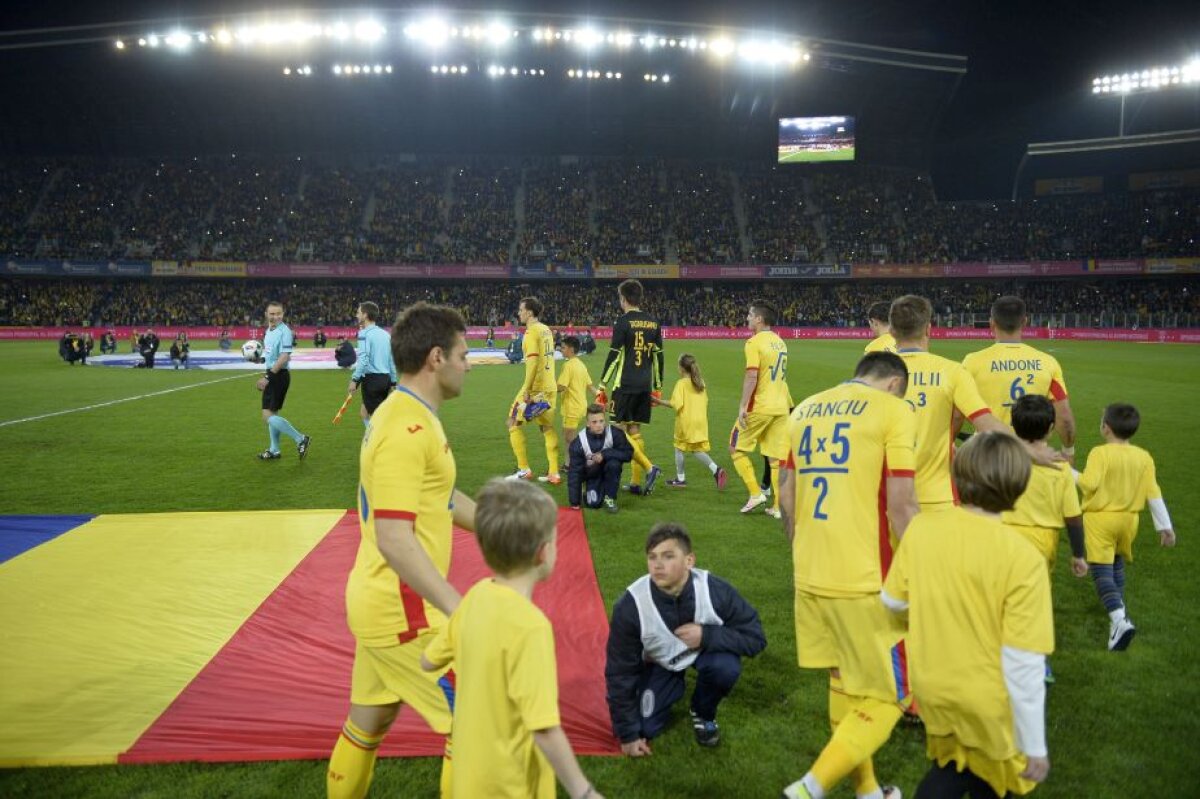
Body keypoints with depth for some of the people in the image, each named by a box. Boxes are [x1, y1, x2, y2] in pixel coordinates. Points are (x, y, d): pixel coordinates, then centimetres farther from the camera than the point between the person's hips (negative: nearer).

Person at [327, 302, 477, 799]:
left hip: (381, 604, 10)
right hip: (404, 612, -10)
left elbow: (440, 499, 21)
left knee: (367, 725, 22)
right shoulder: (408, 429, -23)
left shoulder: (403, 414, 10)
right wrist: (460, 609, -33)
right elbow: (394, 539, -29)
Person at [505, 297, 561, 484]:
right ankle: (554, 473, 11)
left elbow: (533, 361, -21)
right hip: (550, 387, 8)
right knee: (548, 428, 12)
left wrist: (527, 389, -22)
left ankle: (524, 470, 4)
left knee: (514, 423, 4)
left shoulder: (532, 331, -12)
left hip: (535, 388, -8)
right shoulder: (546, 330, 12)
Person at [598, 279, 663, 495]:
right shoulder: (653, 323, 11)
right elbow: (658, 356, 14)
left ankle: (649, 468, -16)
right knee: (634, 432, 12)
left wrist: (602, 385, -5)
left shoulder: (623, 321, -8)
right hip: (645, 386, 6)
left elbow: (614, 355, -11)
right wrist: (657, 387, 20)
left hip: (625, 385, -6)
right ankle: (637, 483, 11)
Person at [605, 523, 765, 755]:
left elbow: (755, 637, -21)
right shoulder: (631, 605, -32)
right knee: (645, 727, -12)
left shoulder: (715, 591, -33)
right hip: (659, 663, 1)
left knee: (727, 667, -32)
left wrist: (707, 636, -36)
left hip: (706, 651, 0)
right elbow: (620, 671, -19)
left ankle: (703, 714, 2)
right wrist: (628, 733, -13)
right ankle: (674, 686, 21)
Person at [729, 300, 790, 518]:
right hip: (780, 406, 7)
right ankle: (778, 506, 8)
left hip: (759, 407, -7)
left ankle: (755, 493, 2)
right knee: (777, 457, 7)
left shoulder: (754, 342, -11)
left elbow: (752, 376, -20)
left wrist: (743, 406, -19)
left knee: (737, 448, 8)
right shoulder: (780, 342, 14)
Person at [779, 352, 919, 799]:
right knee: (887, 697, 8)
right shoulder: (893, 411, -7)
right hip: (866, 580, -6)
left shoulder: (804, 410, 11)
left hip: (810, 576, 7)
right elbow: (901, 506, -13)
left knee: (843, 683, 20)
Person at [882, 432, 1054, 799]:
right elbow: (1023, 666, -22)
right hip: (987, 702, -3)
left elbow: (893, 601, 1)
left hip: (932, 687, 4)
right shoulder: (1023, 559, -25)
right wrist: (1035, 747, -10)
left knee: (958, 759, 29)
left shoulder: (921, 528, -12)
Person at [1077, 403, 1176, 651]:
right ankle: (1119, 608, 41)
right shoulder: (1144, 457, 0)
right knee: (1117, 565, 28)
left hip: (1100, 519, -6)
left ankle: (1119, 619, -25)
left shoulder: (1100, 453, -16)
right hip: (1128, 519, 6)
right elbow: (1153, 493, 2)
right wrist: (1165, 526, 7)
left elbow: (1089, 484, -25)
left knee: (1101, 571, -8)